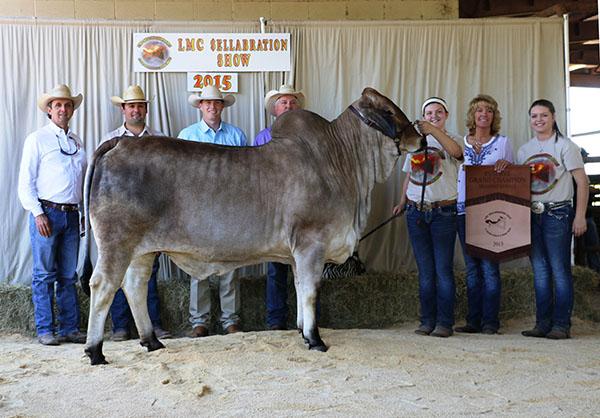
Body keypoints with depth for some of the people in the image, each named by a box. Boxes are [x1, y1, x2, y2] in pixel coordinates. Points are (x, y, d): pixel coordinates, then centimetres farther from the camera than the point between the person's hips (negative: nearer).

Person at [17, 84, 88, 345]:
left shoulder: (76, 141, 17)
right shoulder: (37, 139, 1)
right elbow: (25, 182, -3)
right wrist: (38, 213, -11)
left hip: (71, 214, 5)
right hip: (46, 213, -5)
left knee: (69, 275, 7)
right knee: (44, 274, -2)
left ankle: (69, 328, 11)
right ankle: (45, 330, 3)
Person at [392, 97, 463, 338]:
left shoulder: (451, 139, 1)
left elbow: (456, 151, -24)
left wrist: (433, 130, -36)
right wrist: (402, 202, 10)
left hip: (443, 212, -4)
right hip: (416, 212, 4)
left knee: (443, 270, -5)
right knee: (425, 270, 7)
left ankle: (444, 323, 0)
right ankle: (427, 321, 13)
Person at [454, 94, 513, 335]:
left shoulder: (503, 142, 7)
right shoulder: (460, 143, 12)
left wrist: (505, 166, -10)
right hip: (464, 210, 3)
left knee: (489, 267, -6)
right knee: (472, 268, 6)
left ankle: (490, 321, -2)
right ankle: (473, 321, 10)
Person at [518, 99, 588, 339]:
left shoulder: (565, 146, -2)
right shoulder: (524, 150, 15)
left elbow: (582, 182, -5)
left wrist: (580, 216, -11)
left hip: (557, 214, -5)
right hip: (531, 215, 6)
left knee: (560, 271, -6)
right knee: (540, 272, 8)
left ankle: (561, 325, -2)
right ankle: (543, 324, 12)